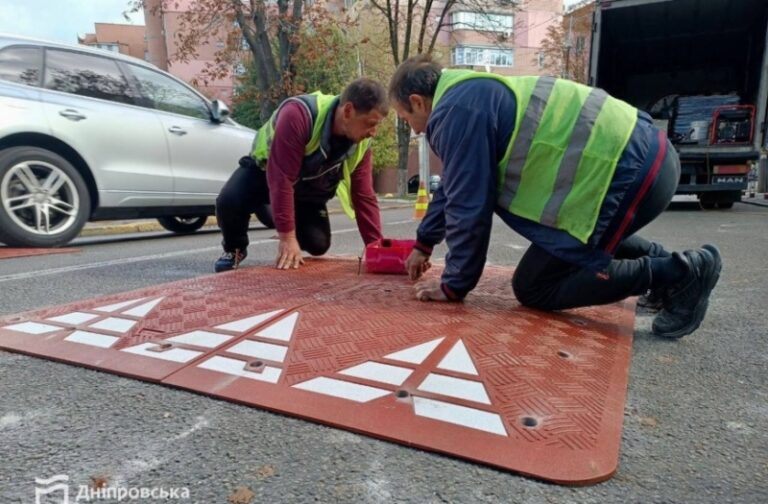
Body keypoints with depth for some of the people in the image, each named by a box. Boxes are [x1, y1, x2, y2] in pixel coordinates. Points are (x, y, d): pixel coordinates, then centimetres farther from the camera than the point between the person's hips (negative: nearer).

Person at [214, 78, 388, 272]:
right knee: (229, 201, -33)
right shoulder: (298, 114, -39)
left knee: (319, 244, -11)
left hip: (308, 189, 5)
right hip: (265, 170, -4)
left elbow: (364, 196, -15)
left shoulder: (361, 144, -20)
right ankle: (235, 249, 2)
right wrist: (287, 238, -40)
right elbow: (282, 178, -40)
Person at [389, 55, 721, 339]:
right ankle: (664, 261, 24)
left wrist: (453, 285, 1)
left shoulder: (456, 111, -13)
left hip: (627, 172, -10)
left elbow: (468, 206, -13)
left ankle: (680, 275, -1)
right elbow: (452, 188, 28)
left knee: (533, 288, 0)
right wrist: (424, 244, 35)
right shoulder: (474, 94, 19)